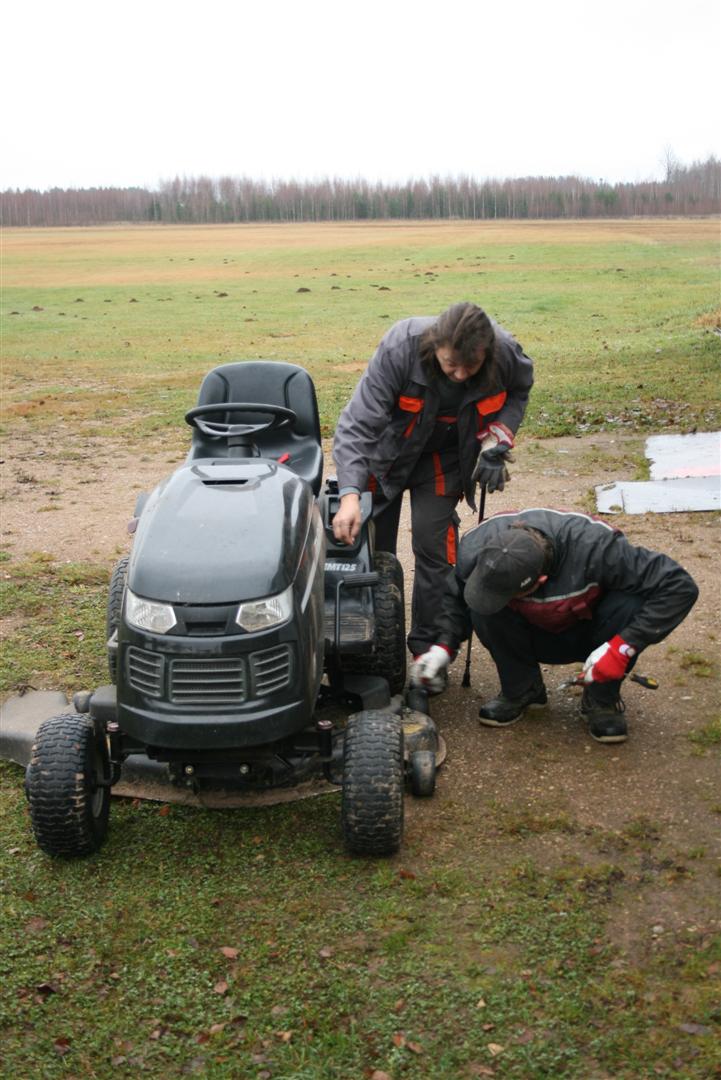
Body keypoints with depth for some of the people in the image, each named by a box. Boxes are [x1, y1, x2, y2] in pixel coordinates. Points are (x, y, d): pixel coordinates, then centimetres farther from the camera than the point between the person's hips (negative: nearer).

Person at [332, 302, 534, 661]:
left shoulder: (505, 353, -28)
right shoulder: (400, 347, -37)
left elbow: (518, 392, -1)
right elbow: (357, 423, -38)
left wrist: (496, 444, -17)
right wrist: (349, 494, -49)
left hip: (443, 457, 1)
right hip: (387, 451, -1)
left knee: (434, 548, -7)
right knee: (370, 546, 4)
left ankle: (428, 648, 10)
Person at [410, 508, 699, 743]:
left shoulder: (593, 546, -38)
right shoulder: (475, 549, -27)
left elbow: (679, 586, -31)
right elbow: (455, 597, -3)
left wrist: (622, 647, -35)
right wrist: (444, 646, -18)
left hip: (590, 635, -1)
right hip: (534, 636, 2)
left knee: (631, 604, -34)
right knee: (481, 603, -29)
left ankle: (602, 700, -8)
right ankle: (520, 690, -3)